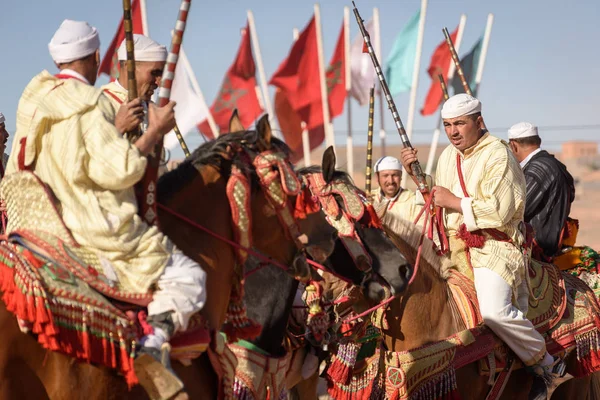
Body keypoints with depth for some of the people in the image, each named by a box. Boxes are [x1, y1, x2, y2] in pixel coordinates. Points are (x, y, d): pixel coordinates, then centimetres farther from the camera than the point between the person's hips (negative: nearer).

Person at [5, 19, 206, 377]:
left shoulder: (34, 99, 11)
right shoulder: (90, 102, -15)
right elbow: (118, 170, -21)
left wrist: (114, 127, 11)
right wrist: (156, 131, -10)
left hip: (48, 223, 9)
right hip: (100, 232, -9)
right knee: (187, 277, -5)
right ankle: (154, 341, -27)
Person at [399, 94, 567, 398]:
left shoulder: (497, 155, -10)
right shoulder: (448, 156, 16)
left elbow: (501, 211, -18)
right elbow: (435, 198, 28)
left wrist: (455, 201, -14)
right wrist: (415, 174, 13)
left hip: (493, 246, -9)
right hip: (454, 246, 9)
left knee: (493, 310, -30)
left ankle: (546, 365, -5)